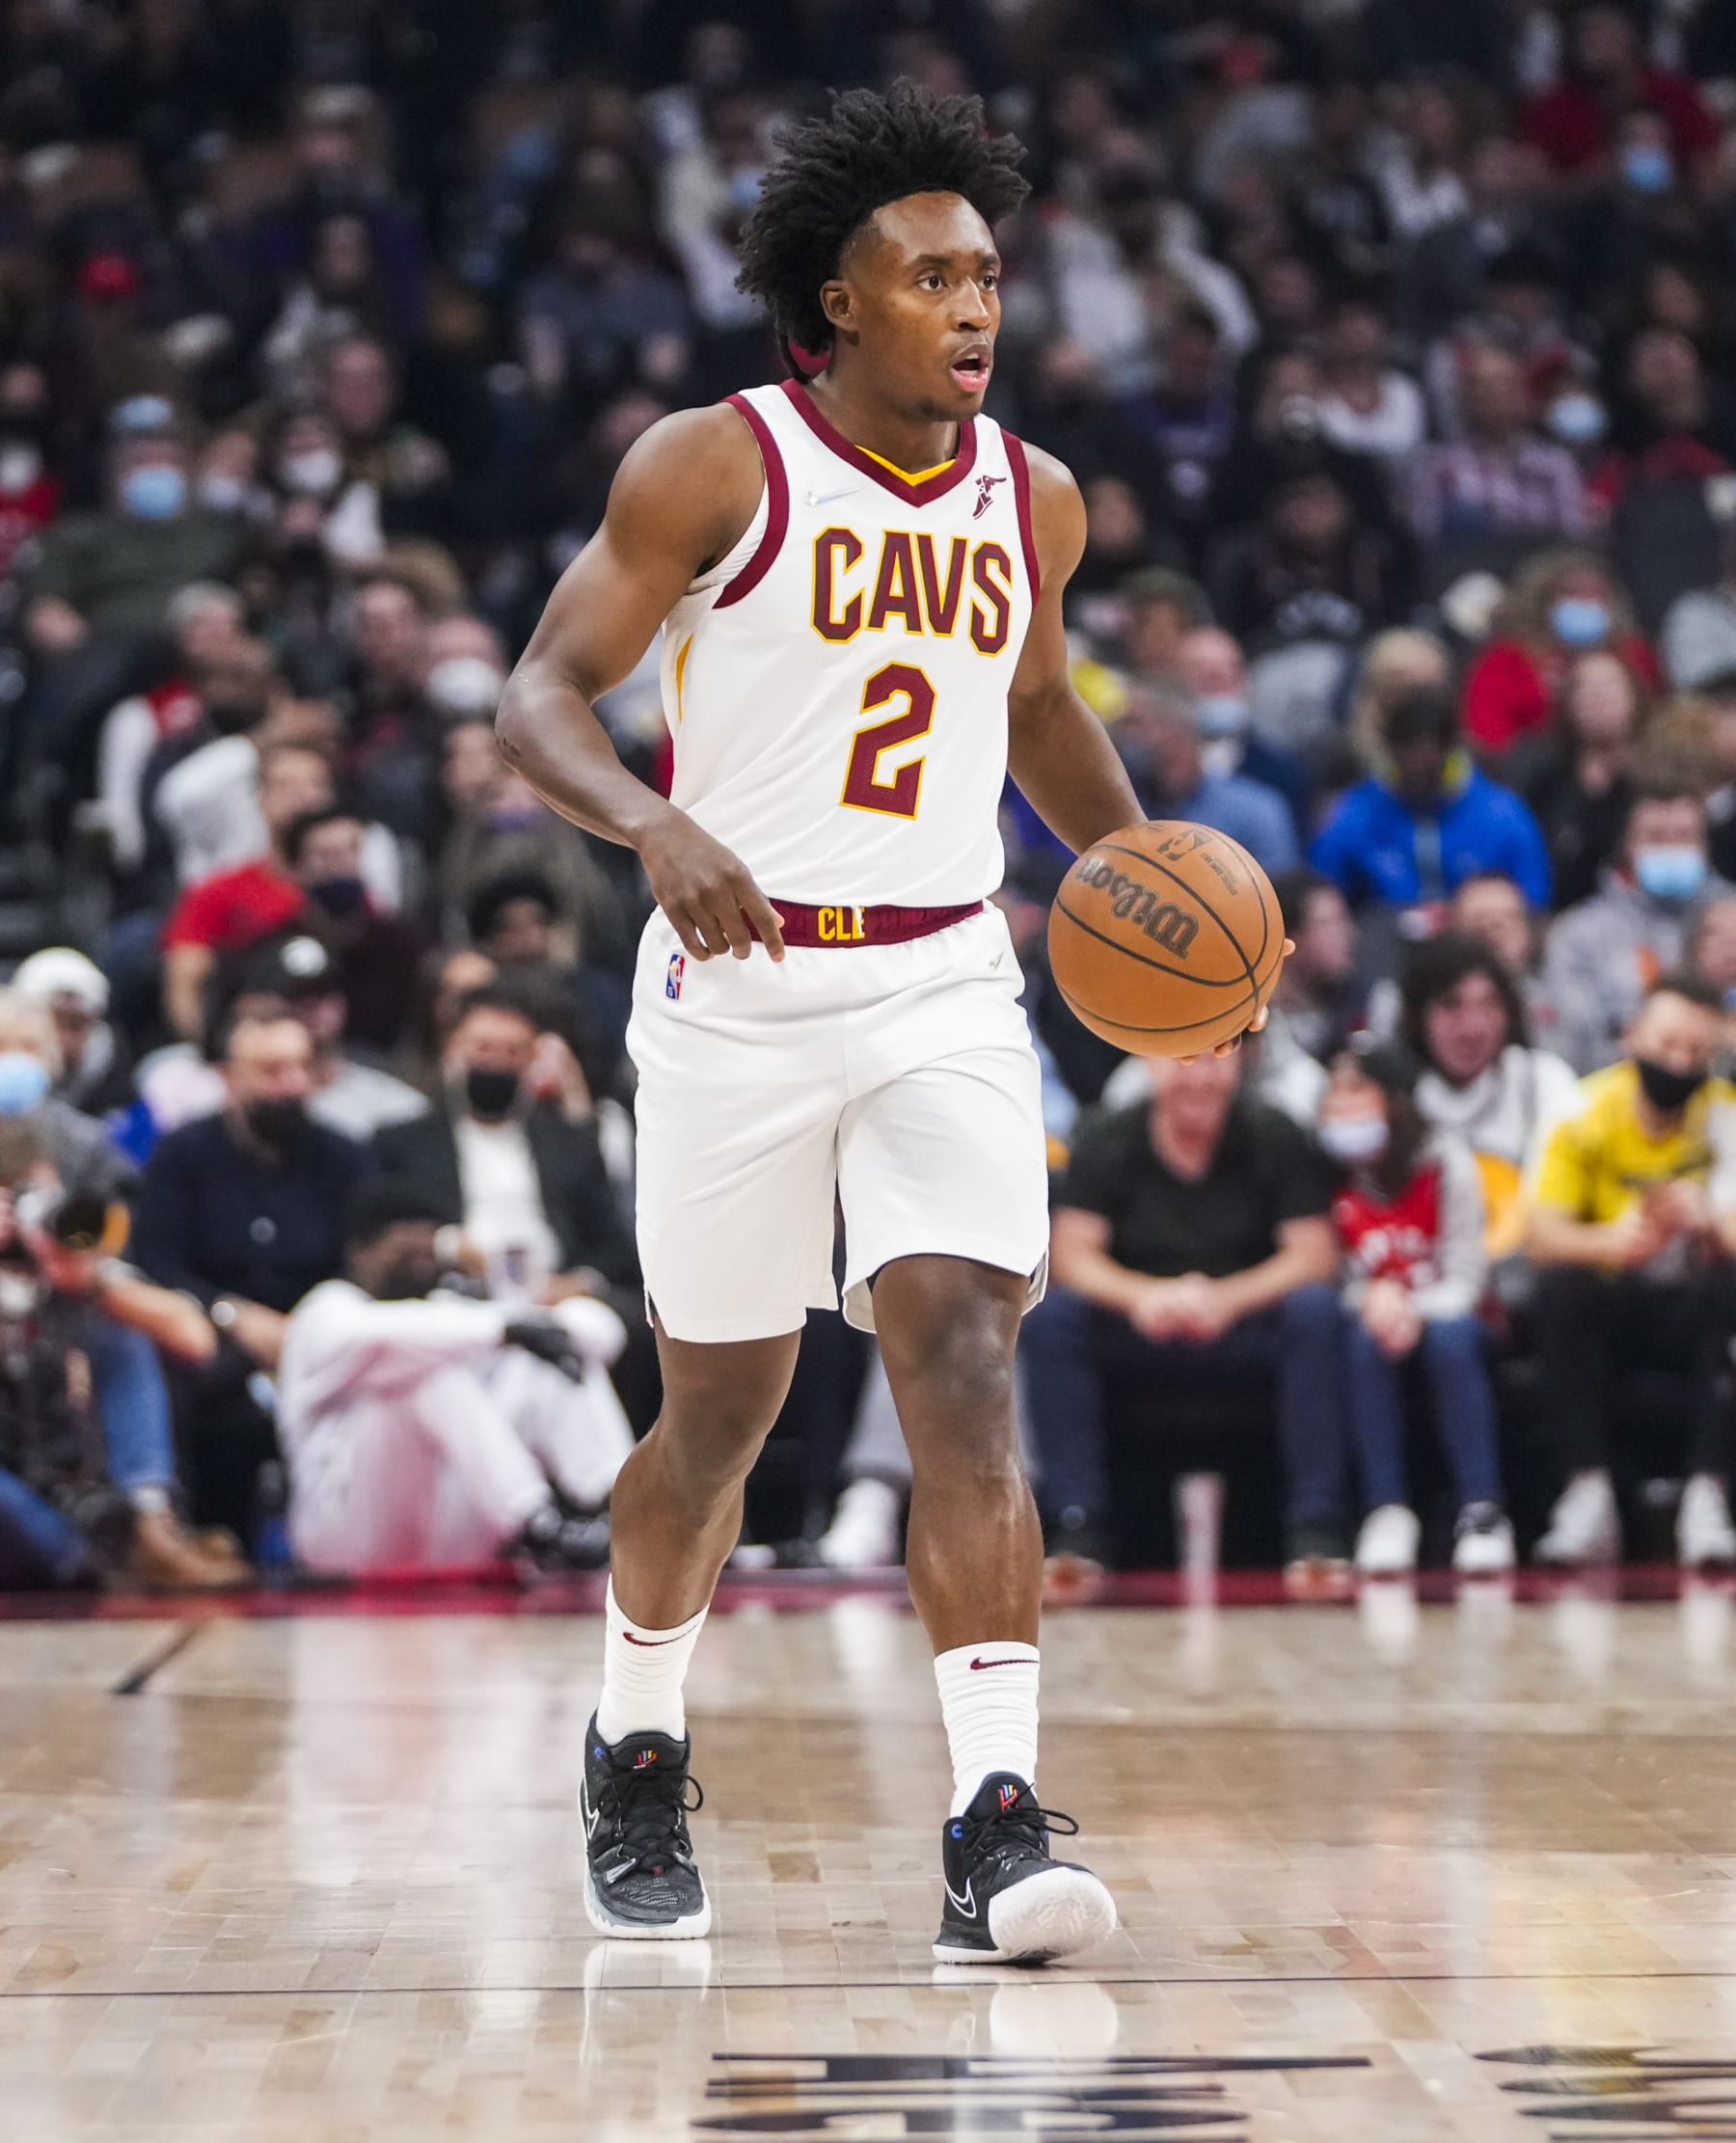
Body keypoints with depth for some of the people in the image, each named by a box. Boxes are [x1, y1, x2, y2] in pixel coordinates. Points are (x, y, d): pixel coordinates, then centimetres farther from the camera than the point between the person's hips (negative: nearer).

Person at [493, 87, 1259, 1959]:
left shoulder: (1032, 501, 7)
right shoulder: (712, 468, -8)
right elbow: (537, 697, -11)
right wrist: (655, 824, -31)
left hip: (944, 988, 3)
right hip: (739, 984, -2)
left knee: (967, 1380, -15)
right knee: (717, 1419, 9)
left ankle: (995, 1831, -19)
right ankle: (637, 1763, 35)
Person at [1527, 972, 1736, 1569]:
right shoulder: (1588, 1112, -8)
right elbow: (1542, 1236, -18)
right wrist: (1611, 1241, -39)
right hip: (1613, 1307, 0)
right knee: (1560, 1288, -31)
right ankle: (1588, 1495, -30)